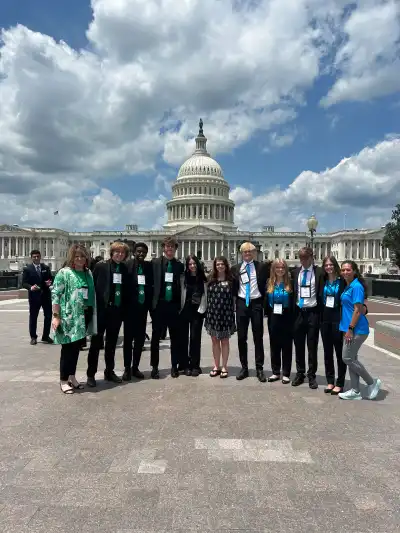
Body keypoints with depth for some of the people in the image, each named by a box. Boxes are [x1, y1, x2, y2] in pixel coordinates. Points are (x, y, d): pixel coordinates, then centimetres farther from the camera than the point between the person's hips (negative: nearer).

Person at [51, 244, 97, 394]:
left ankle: (72, 376, 28)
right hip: (69, 316, -5)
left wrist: (92, 313, 11)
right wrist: (56, 316, -15)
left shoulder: (88, 273, 10)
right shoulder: (64, 273, -6)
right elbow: (55, 295, -9)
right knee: (68, 348, 2)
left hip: (84, 316, 5)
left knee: (76, 347, 14)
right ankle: (63, 380, 15)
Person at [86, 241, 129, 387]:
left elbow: (126, 289, 9)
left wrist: (124, 308, 3)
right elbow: (93, 286, -7)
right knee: (96, 342, 4)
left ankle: (109, 371, 25)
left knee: (112, 343, 14)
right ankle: (91, 374, 14)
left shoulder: (125, 269, 7)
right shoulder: (101, 266, -5)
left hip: (117, 310, 4)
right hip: (101, 309, -4)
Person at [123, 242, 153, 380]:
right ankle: (127, 368, 16)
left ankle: (135, 367, 22)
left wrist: (150, 304, 1)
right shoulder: (127, 265, -7)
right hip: (130, 307, -3)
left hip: (143, 307, 3)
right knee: (128, 338, 6)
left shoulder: (149, 266, 3)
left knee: (140, 338, 9)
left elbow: (152, 285, 7)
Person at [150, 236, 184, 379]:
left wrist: (181, 305, -2)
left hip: (174, 306, 1)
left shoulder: (180, 265, 6)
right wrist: (151, 302, -6)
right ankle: (154, 367, 18)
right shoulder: (155, 263, 2)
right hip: (158, 305, -1)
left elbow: (182, 285, 5)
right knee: (156, 337, 6)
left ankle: (174, 366, 21)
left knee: (175, 337, 8)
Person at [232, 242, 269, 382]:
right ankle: (244, 368, 18)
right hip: (241, 304, 2)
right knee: (241, 337, 6)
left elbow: (267, 284, 3)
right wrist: (235, 302, 4)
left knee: (258, 337, 5)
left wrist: (265, 302, -2)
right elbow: (234, 288, 12)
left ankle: (259, 368, 14)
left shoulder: (262, 266, 1)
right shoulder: (236, 269, 7)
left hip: (256, 303, -2)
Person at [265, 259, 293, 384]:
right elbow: (266, 302, 8)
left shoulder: (290, 283, -5)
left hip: (287, 318, -3)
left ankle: (286, 374, 15)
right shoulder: (269, 284, 4)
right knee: (274, 346, 10)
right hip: (273, 319, 3)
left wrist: (293, 317, -11)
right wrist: (268, 315, 2)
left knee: (286, 346, 5)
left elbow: (294, 302, -5)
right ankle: (275, 372, 22)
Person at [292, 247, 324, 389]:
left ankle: (312, 375, 19)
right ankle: (300, 373, 24)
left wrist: (321, 312, -9)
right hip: (298, 312, 3)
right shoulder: (295, 272, 7)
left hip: (312, 312, -3)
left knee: (312, 346, 6)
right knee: (298, 345, 11)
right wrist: (293, 312, 3)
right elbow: (293, 291, 9)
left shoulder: (319, 272, -3)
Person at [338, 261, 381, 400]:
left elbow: (358, 310, -18)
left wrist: (350, 329, -19)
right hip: (351, 329, 9)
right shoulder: (348, 286, 13)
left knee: (347, 358, -4)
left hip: (357, 329, -9)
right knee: (351, 359, 11)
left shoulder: (356, 286, -14)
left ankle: (372, 382, 13)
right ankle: (355, 391, 20)